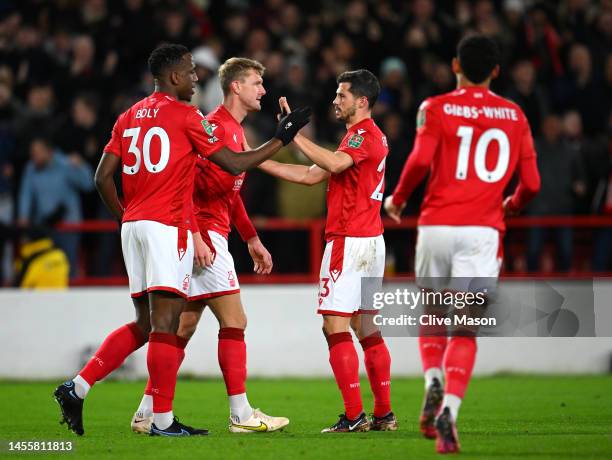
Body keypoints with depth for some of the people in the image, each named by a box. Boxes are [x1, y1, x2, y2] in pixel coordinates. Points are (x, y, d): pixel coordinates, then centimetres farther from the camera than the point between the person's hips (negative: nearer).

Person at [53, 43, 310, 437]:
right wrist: (281, 139, 5)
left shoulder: (130, 117, 15)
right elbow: (234, 165, -4)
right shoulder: (185, 116, -5)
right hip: (169, 226, -7)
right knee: (166, 323, -8)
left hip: (133, 225, 7)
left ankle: (77, 388, 6)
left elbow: (103, 176, 13)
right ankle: (163, 420, -9)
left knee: (145, 324, 14)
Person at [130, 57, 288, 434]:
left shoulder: (235, 131, 20)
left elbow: (231, 194, 27)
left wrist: (253, 240, 27)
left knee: (184, 326, 9)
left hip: (209, 236, 10)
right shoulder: (217, 126, -12)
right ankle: (241, 414, -6)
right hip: (205, 233, -10)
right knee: (234, 321, -8)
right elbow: (204, 185, -20)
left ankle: (148, 413, 10)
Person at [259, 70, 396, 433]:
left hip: (349, 240, -10)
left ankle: (354, 416, -12)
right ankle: (384, 413, 13)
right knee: (365, 327, 12)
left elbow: (334, 163, -31)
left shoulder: (365, 134, -10)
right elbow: (312, 175, 18)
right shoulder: (368, 136, 20)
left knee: (336, 325, -9)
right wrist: (260, 161, 14)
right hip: (371, 240, 10)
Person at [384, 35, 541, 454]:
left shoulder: (436, 108, 3)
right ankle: (449, 410, -19)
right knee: (465, 331, 0)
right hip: (483, 230, 0)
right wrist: (511, 206, 28)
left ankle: (433, 382, -1)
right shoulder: (515, 116, 11)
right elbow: (531, 184, 7)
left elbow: (420, 160, -13)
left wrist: (397, 199, 4)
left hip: (437, 226, 0)